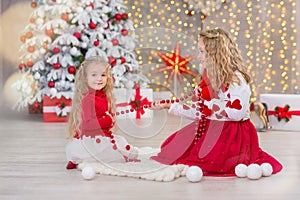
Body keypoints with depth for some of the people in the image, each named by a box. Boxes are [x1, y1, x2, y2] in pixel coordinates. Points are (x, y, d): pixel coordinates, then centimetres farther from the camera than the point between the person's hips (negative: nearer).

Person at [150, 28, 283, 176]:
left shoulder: (236, 79, -14)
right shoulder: (208, 77, 11)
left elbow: (236, 113, -24)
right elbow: (198, 112, 14)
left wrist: (206, 104, -17)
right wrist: (168, 105, 9)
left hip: (232, 133, -8)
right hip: (208, 129, 8)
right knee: (172, 147, -3)